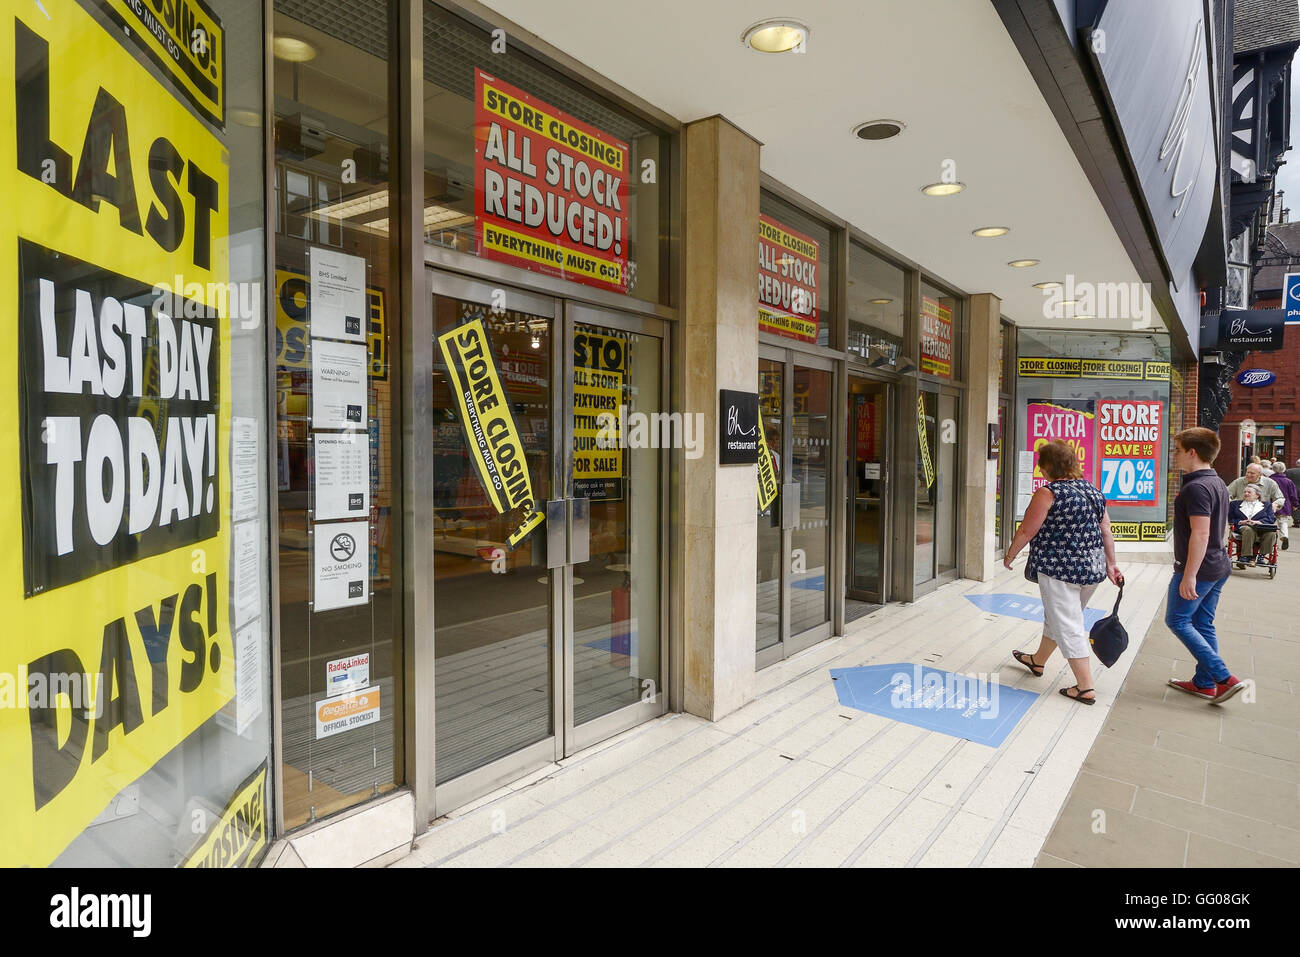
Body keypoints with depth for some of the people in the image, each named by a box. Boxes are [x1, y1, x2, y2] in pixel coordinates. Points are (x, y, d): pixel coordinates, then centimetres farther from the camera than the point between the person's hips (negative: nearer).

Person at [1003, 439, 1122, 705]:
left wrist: (1010, 555, 3)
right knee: (1055, 616, 24)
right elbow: (1106, 532, 10)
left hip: (1060, 570, -8)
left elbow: (1026, 531, -12)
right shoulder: (1093, 491, 7)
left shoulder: (1048, 493, -15)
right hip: (1093, 568, 8)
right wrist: (1110, 565, 17)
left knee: (1068, 627, 1)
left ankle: (1085, 688, 3)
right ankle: (1038, 661, 42)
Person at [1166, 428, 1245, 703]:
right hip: (1218, 567, 10)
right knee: (1203, 624, 15)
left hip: (1197, 568, -10)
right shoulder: (1217, 484, 13)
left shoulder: (1196, 487, -20)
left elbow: (1200, 534, -26)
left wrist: (1189, 575, -26)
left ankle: (1224, 678, -3)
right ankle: (1204, 683, 21)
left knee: (1177, 620, 0)